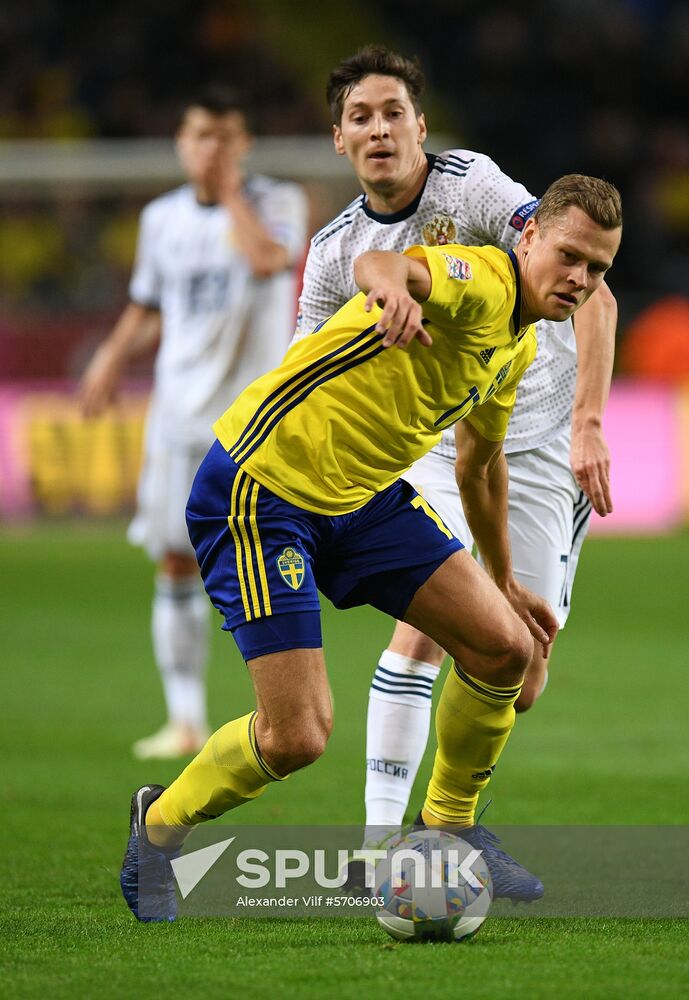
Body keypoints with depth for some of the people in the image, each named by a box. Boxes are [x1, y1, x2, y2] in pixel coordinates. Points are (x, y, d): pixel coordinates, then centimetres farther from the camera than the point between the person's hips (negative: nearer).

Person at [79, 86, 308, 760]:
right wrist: (115, 355, 5)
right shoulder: (162, 218, 11)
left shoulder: (278, 202, -2)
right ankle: (185, 721, 8)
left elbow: (267, 258, -23)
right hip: (179, 414, 4)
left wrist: (230, 189, -14)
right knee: (176, 565, 2)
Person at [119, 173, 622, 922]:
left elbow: (480, 461, 28)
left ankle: (447, 831, 19)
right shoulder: (480, 283, -20)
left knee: (504, 645, -4)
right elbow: (379, 264, -44)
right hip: (259, 487, -9)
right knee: (297, 737, -14)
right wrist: (390, 283, -69)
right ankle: (161, 823, 16)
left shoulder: (518, 343, 10)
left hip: (362, 495, 9)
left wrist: (503, 581, 36)